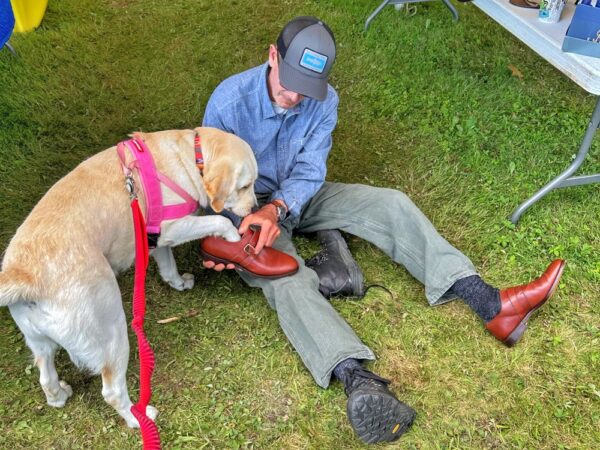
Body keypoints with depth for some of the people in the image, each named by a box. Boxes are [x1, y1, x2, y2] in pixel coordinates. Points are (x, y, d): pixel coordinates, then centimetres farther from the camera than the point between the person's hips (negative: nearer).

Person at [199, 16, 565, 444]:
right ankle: (359, 381, -56)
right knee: (288, 279, -34)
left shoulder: (324, 101, -13)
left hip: (298, 197, 4)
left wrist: (276, 208, -36)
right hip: (246, 205, -4)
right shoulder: (229, 99, -22)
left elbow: (309, 173, -16)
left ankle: (491, 304, -22)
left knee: (390, 204, -14)